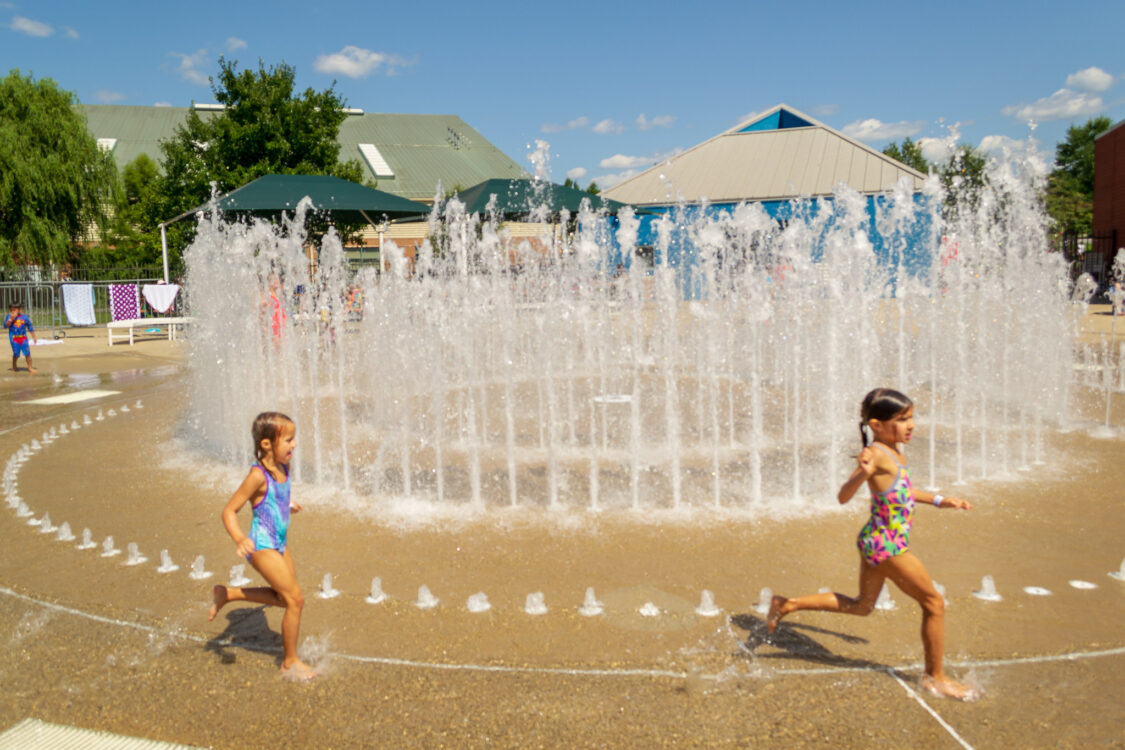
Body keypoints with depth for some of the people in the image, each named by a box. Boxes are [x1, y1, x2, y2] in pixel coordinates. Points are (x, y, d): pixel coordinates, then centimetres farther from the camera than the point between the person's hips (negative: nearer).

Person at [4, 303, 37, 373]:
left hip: (23, 338, 1)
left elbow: (30, 328, 9)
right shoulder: (9, 317, -1)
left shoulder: (24, 317, 1)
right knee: (16, 354, 1)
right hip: (14, 338, -1)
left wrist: (34, 337, 9)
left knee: (27, 353, -2)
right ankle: (14, 367, 22)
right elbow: (6, 325, -10)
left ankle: (30, 367, 9)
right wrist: (11, 319, -22)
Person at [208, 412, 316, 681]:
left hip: (279, 545, 9)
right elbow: (229, 511, -22)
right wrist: (240, 539, -38)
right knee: (295, 599, -7)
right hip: (262, 546, -9)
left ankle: (227, 594, 31)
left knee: (285, 597, 18)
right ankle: (290, 663, 10)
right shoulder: (258, 476, -22)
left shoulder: (282, 469, 2)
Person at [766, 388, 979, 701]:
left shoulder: (893, 454, 9)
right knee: (934, 603, 4)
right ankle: (935, 677, 21)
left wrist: (941, 501, 25)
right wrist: (863, 474, -45)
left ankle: (787, 605, 22)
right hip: (888, 543, -10)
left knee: (862, 606, 22)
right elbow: (843, 496, -27)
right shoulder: (876, 454, -20)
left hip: (876, 542, 10)